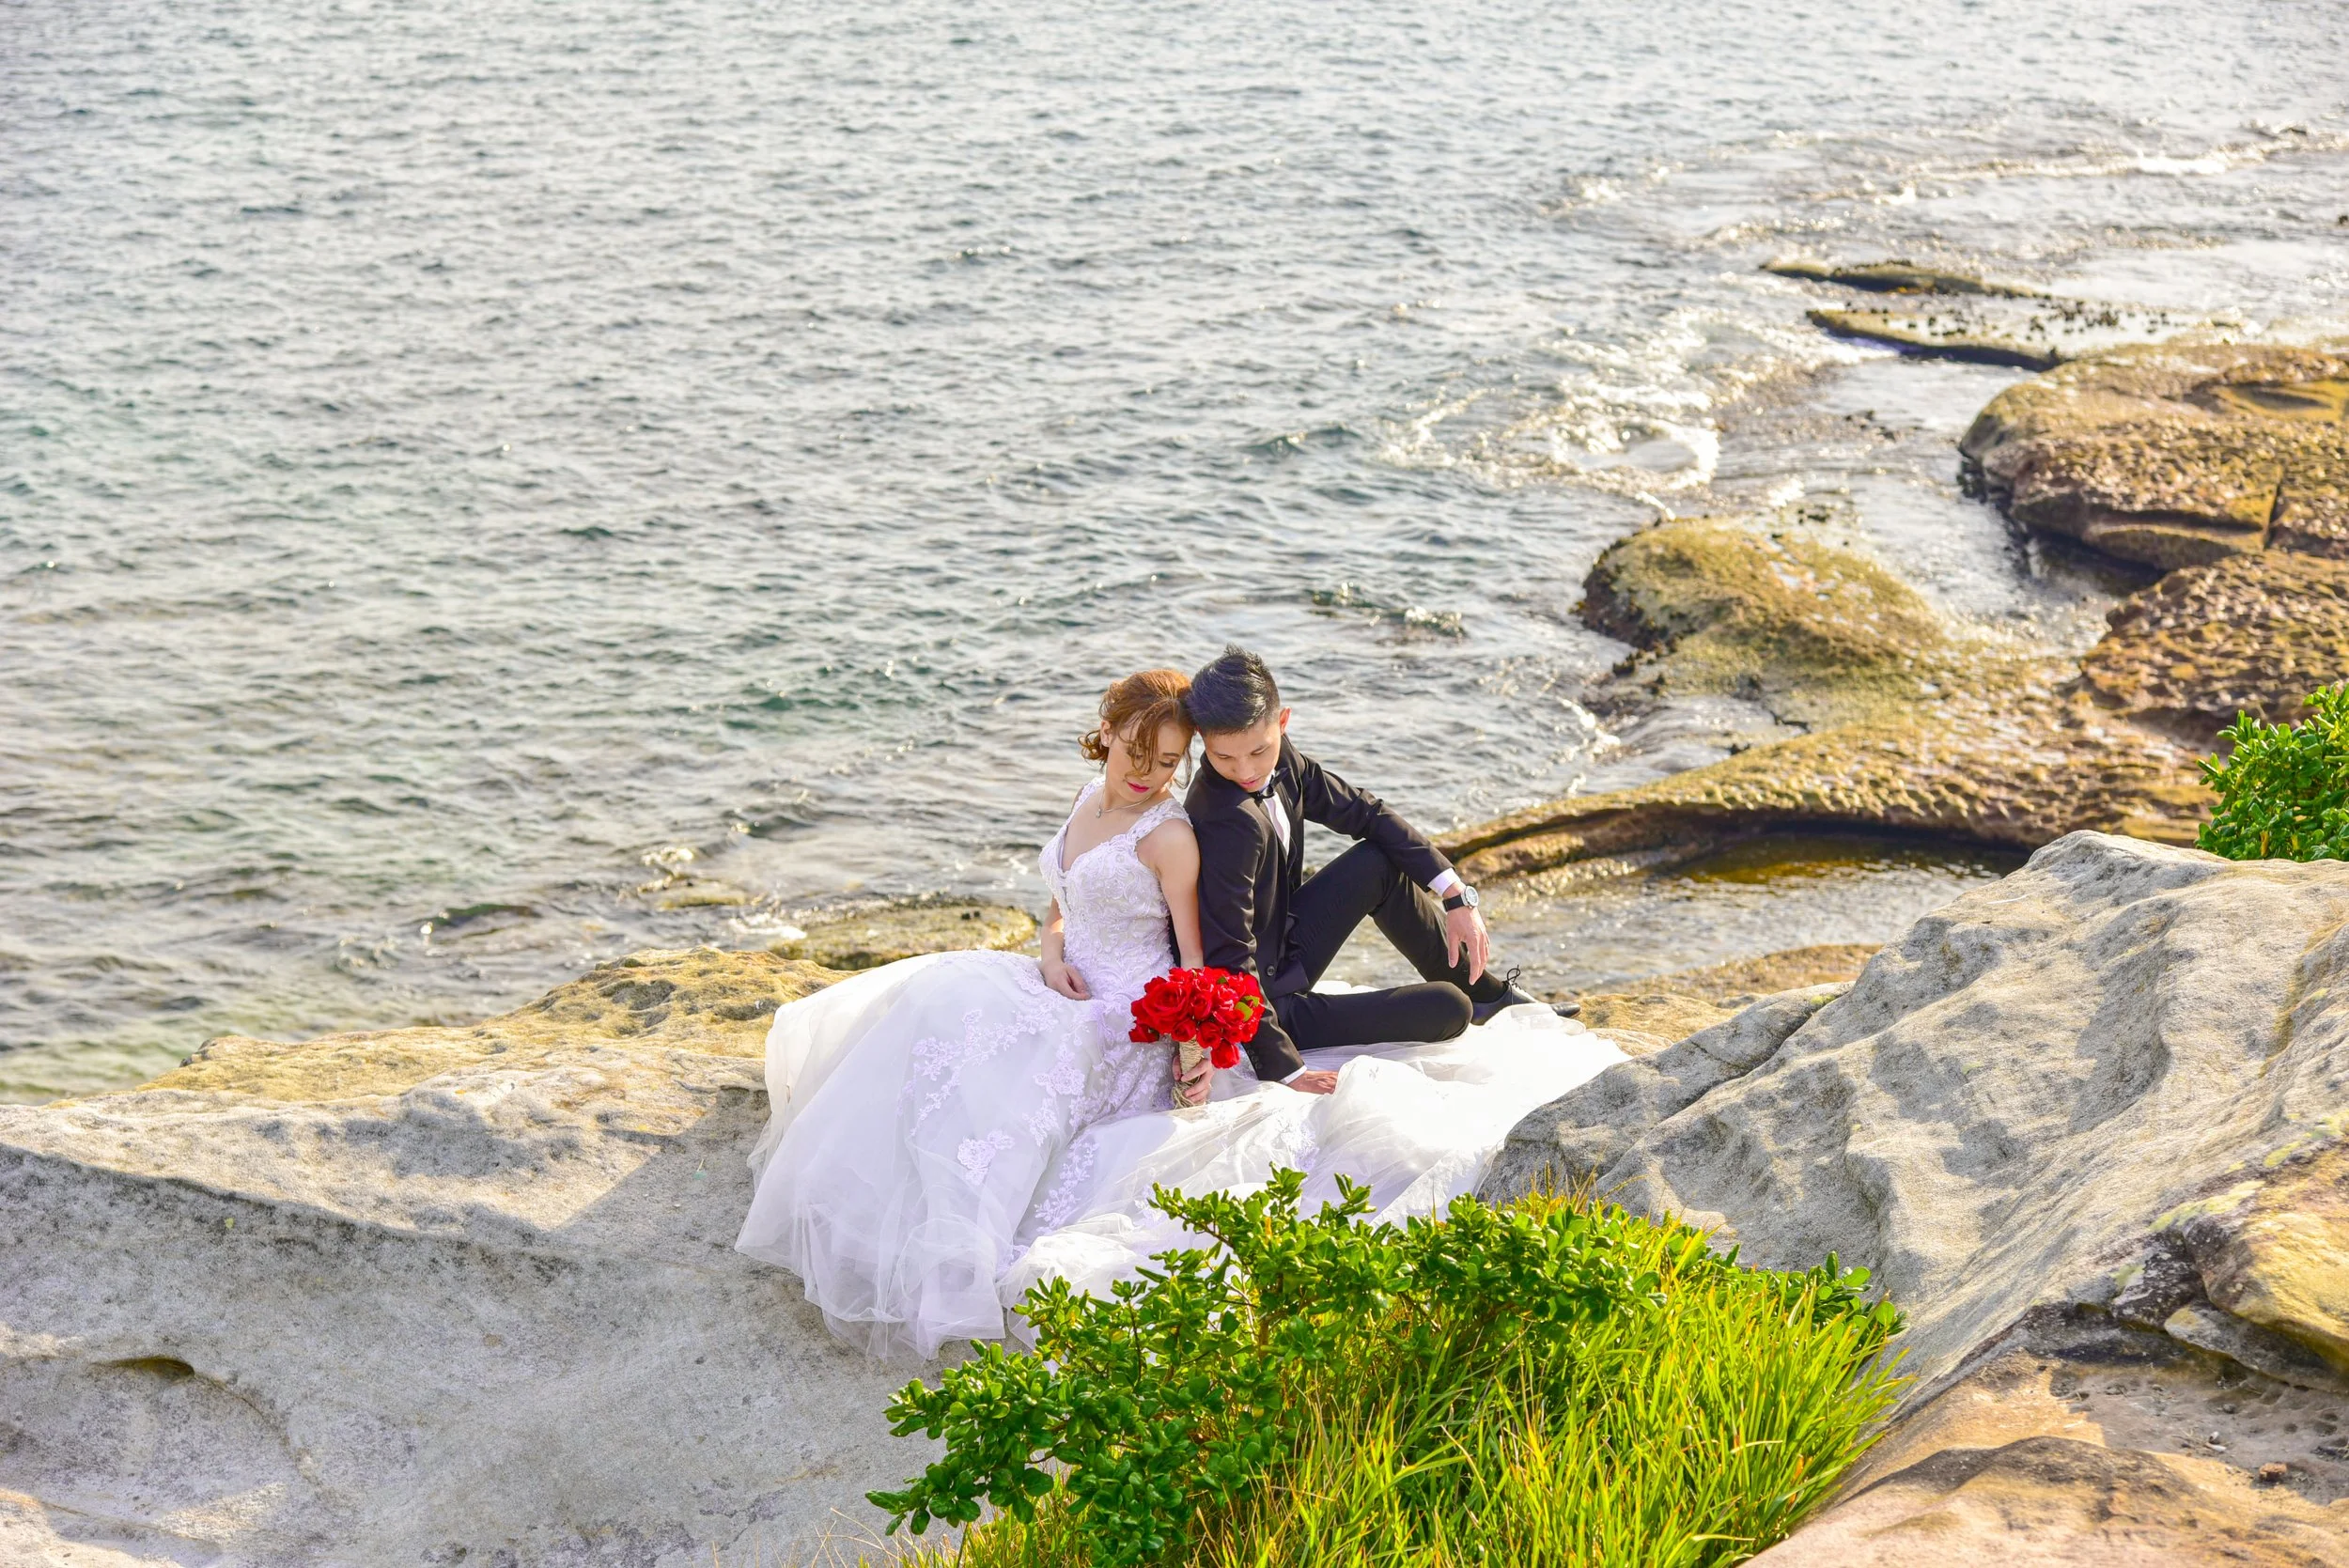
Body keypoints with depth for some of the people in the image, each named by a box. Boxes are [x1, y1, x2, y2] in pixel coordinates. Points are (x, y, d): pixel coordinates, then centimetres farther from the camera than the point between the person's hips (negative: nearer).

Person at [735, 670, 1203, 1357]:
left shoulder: (1169, 833, -16)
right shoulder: (1090, 797, 9)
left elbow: (1195, 955, -15)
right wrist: (1052, 954, -3)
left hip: (1126, 1019, -8)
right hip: (1070, 988, 8)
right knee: (939, 997, -8)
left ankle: (948, 1261, -15)